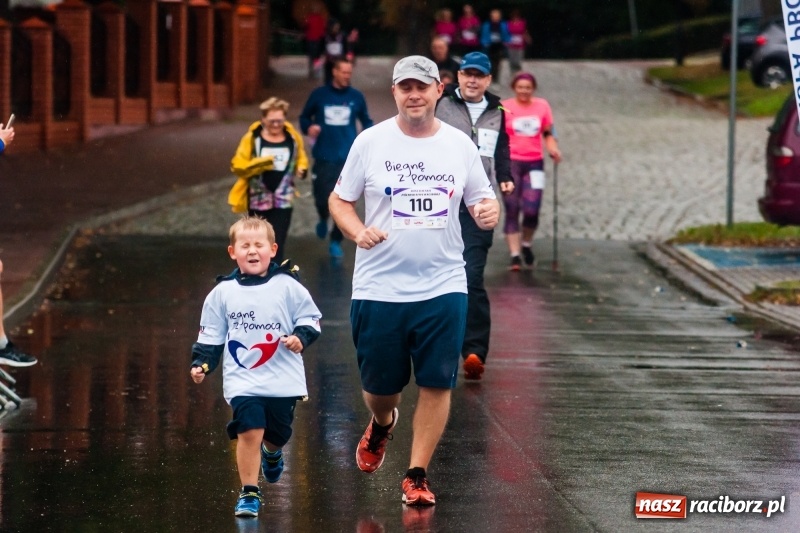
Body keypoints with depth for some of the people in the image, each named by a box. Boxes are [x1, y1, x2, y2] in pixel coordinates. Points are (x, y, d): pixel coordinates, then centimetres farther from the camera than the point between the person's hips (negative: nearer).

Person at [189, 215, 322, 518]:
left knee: (277, 434, 13)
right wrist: (200, 363, -4)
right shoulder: (222, 293, 1)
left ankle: (272, 454, 51)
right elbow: (211, 336, 8)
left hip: (284, 380, 1)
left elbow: (310, 319, 5)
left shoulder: (288, 286, -2)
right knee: (249, 431, -15)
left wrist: (301, 336, -15)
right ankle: (249, 493, -3)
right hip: (242, 381, -1)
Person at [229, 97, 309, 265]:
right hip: (258, 199, 0)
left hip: (283, 200, 0)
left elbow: (301, 158, 17)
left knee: (277, 243, -6)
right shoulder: (252, 138, -9)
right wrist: (260, 164, -25)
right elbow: (238, 166, -10)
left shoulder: (293, 137, -1)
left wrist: (302, 169, -5)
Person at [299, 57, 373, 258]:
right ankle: (323, 219, 31)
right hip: (324, 158, -1)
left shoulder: (356, 97, 4)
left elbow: (366, 121, 14)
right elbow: (304, 117, 12)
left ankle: (336, 241, 16)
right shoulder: (319, 95, 1)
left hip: (348, 159, 1)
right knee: (323, 200, -4)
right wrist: (309, 127, -9)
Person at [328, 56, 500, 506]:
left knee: (437, 383, -4)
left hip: (443, 286, 1)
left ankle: (417, 475, 9)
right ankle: (382, 424, 43)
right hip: (379, 287, -1)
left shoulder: (460, 145, 4)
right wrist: (358, 232, -14)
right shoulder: (371, 142, -1)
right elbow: (340, 200, 6)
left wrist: (490, 210, -12)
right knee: (380, 385, 7)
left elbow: (484, 198, 12)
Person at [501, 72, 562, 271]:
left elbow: (548, 133, 14)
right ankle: (515, 254, 1)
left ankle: (526, 244, 21)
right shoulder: (505, 108, -1)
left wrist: (553, 149, -3)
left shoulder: (542, 106, 7)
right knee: (512, 210, -3)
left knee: (532, 209, -6)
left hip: (534, 162, 2)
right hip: (511, 162, -2)